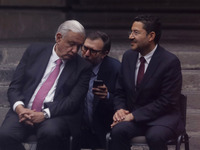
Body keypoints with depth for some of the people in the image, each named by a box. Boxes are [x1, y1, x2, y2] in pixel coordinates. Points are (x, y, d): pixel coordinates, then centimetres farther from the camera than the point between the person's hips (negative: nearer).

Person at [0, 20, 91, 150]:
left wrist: (45, 114, -18)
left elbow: (73, 101, -4)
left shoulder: (83, 67, 7)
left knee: (50, 133, -36)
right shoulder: (34, 51, 12)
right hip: (24, 111, 2)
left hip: (56, 115, -1)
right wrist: (19, 108, -13)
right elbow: (15, 87, 9)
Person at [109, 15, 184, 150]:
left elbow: (167, 101, -14)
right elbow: (120, 91, 16)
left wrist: (134, 115, -18)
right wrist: (120, 109, -7)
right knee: (117, 131, -29)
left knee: (155, 136, -37)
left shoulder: (170, 61, -12)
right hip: (132, 117, 4)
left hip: (162, 118, -4)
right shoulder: (128, 56, 8)